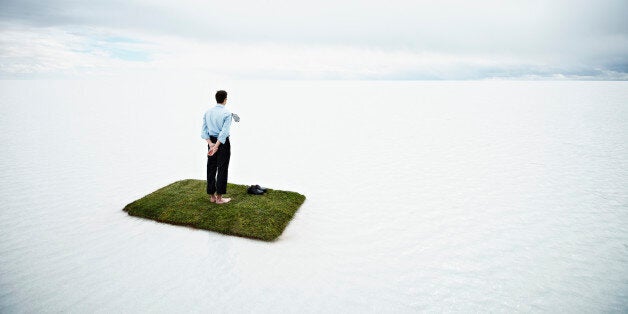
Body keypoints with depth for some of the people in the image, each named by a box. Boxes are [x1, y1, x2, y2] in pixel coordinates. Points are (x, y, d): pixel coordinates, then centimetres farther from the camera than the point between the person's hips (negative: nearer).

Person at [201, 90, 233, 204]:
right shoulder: (227, 113, -13)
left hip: (211, 142, 6)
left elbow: (204, 130, 0)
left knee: (211, 169, 10)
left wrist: (211, 144, -8)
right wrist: (216, 146, -22)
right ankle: (219, 198, 6)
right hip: (223, 143, -6)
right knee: (222, 170, 1)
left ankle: (212, 196, 18)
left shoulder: (208, 112, 5)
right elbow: (224, 132, -21)